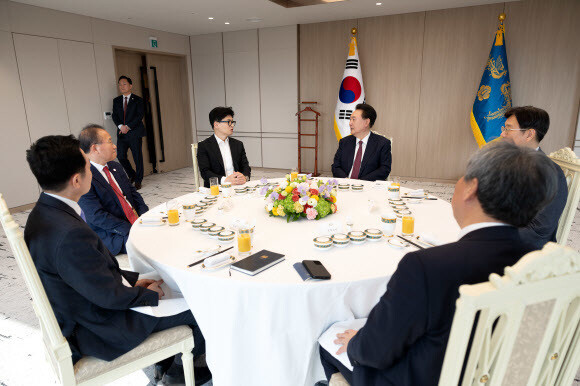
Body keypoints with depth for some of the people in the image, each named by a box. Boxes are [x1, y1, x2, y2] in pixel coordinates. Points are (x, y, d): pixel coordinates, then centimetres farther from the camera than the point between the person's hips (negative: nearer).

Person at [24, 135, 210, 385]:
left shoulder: (44, 214, -3)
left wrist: (133, 280, 6)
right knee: (199, 308, 0)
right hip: (97, 331, -9)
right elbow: (109, 295, -26)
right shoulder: (70, 235, -35)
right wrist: (149, 294, -9)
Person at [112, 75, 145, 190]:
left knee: (137, 157, -1)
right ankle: (132, 175, 19)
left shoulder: (138, 100, 3)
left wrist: (128, 127, -14)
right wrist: (120, 126, -11)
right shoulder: (116, 101, 15)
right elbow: (114, 116, 8)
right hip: (121, 133, 4)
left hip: (135, 133, -4)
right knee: (121, 156, -2)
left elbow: (139, 116, -6)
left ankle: (138, 181, 11)